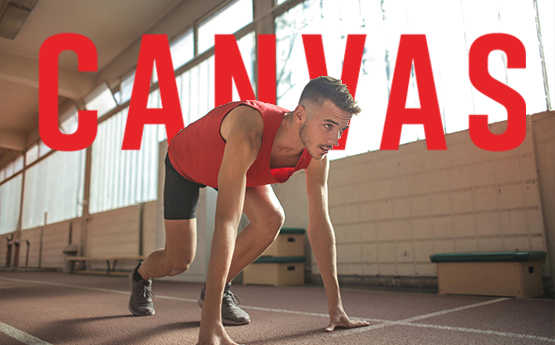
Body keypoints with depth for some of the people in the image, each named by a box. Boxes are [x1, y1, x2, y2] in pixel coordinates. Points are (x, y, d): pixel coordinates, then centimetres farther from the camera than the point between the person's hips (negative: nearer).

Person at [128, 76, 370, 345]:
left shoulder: (317, 154, -27)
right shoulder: (249, 130, -47)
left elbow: (319, 224, -21)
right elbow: (226, 222, -53)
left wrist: (335, 306, -22)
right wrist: (210, 323, -55)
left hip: (240, 165, 5)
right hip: (184, 162, -4)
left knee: (272, 219, -22)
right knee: (178, 262, -4)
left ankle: (217, 290, 2)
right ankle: (140, 276, 36)